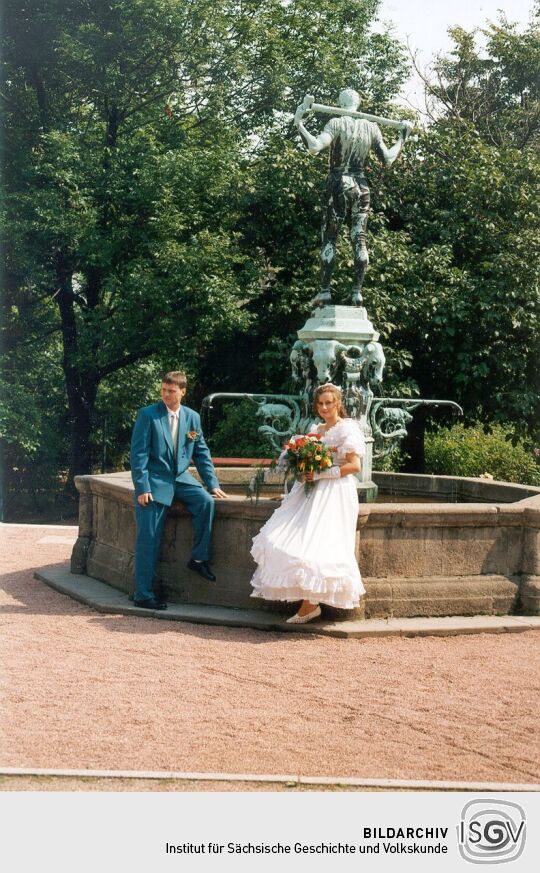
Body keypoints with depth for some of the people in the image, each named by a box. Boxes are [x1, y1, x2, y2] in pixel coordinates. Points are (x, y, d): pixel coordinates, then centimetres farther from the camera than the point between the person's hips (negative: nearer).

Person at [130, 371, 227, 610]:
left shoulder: (192, 417, 6)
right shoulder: (147, 415, -7)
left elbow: (202, 453, 12)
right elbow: (139, 454, -9)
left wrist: (213, 484, 5)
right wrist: (142, 488, -15)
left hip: (181, 478, 4)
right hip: (154, 482, -4)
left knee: (205, 501, -22)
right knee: (148, 539, -5)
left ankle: (199, 558, -5)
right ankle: (143, 595, 3)